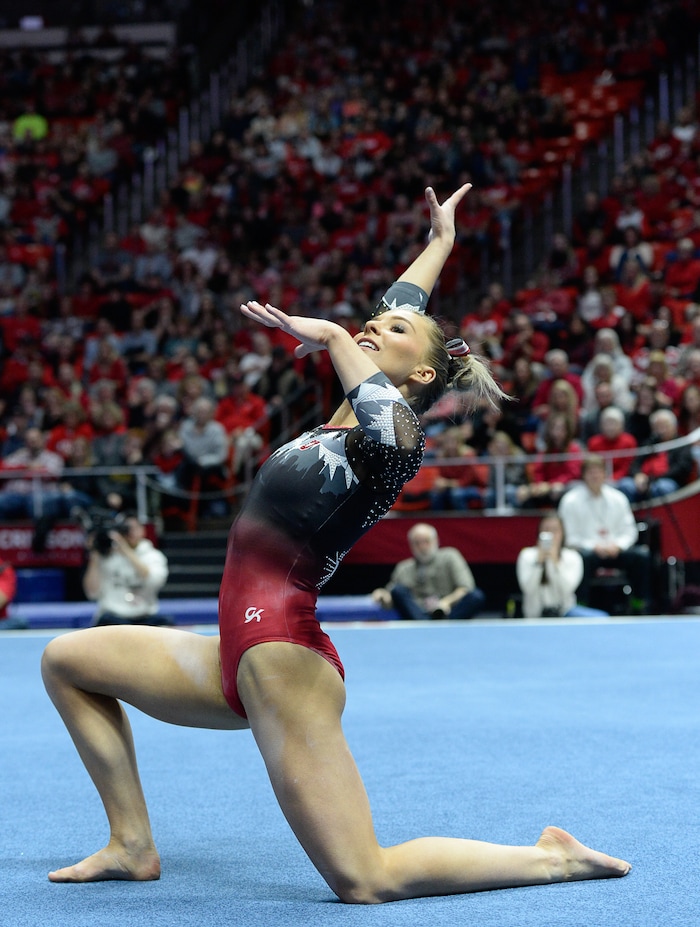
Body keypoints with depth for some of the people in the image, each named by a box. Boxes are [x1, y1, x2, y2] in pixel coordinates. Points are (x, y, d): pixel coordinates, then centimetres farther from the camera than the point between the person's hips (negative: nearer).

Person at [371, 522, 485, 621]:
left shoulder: (449, 557, 15)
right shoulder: (404, 569, 19)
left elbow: (466, 588, 4)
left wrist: (447, 602, -14)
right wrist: (384, 597, -12)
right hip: (419, 616, 1)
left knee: (477, 596, -26)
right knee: (398, 590, -23)